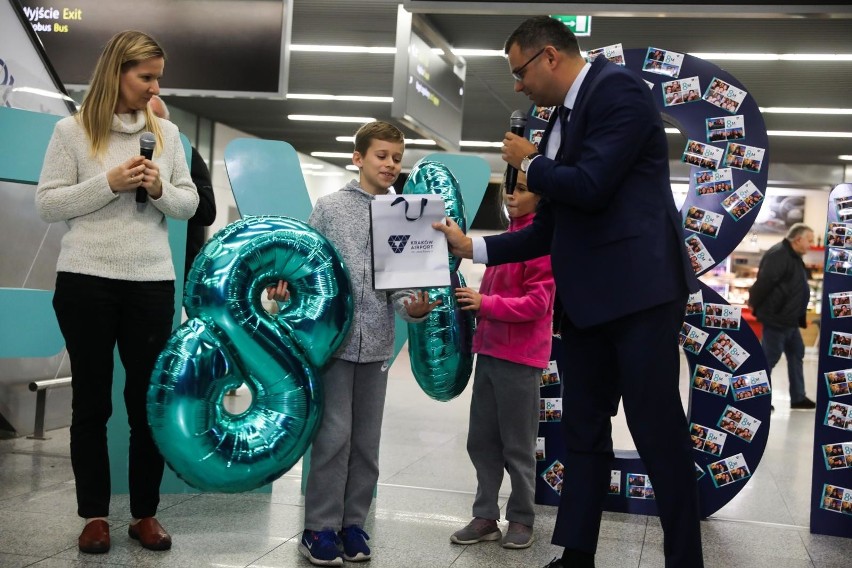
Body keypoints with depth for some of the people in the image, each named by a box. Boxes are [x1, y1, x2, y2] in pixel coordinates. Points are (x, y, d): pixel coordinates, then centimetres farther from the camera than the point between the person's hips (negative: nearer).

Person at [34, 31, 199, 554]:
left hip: (153, 282, 2)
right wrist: (109, 183, -15)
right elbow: (48, 205, -5)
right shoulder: (73, 130, -2)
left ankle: (145, 513, 20)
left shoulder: (166, 132, 7)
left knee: (149, 399, 7)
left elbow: (189, 203, 9)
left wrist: (160, 189, -11)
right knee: (92, 399, 8)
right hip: (86, 280, -2)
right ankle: (95, 514, 20)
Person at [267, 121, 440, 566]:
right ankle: (320, 526, 7)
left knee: (367, 439, 8)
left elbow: (402, 281, 4)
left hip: (377, 343, 3)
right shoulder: (330, 207, 1)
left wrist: (413, 307, -15)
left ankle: (353, 522, 20)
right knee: (334, 434, -5)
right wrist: (286, 288, -17)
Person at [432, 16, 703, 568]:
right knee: (583, 431, 12)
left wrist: (529, 163, -3)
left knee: (658, 430, -2)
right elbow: (549, 229, 18)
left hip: (639, 289, -9)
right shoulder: (562, 121, 16)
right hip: (586, 297, 9)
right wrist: (471, 246, 14)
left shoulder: (619, 87, -8)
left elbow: (591, 186, -20)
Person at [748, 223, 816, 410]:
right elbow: (764, 282, -25)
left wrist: (800, 316, 19)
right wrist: (754, 304, -14)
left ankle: (798, 397, 23)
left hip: (789, 319, 11)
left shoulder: (794, 257, 15)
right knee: (769, 358, -4)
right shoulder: (778, 254, -19)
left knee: (796, 354, 15)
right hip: (776, 318, -11)